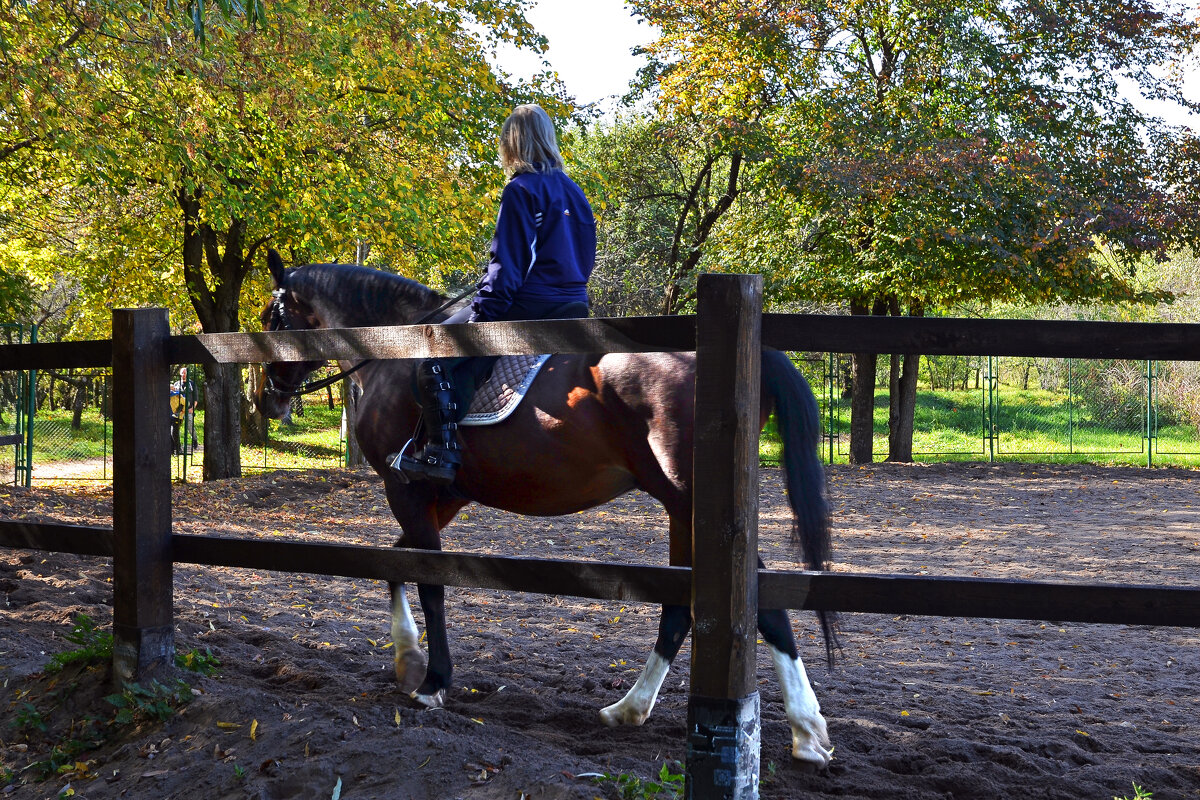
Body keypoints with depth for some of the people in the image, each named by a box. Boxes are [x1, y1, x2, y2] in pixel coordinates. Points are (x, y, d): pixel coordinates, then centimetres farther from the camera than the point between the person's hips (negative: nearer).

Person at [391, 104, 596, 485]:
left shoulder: (521, 190, -10)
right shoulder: (574, 192, 13)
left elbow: (506, 264, -16)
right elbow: (584, 258, 18)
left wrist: (480, 314, -14)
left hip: (529, 306, -9)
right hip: (574, 305, 9)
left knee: (436, 356, -6)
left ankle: (442, 453, -16)